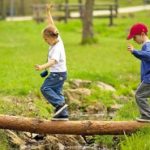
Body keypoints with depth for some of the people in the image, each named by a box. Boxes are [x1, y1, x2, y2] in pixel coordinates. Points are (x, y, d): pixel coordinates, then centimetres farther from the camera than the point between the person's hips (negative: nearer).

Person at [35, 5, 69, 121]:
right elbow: (52, 25, 11)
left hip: (58, 73, -10)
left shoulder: (57, 48, -24)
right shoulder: (58, 39, 2)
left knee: (45, 88, -11)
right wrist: (48, 12, 14)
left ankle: (60, 104, -17)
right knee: (57, 92, 10)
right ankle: (63, 114, 8)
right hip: (60, 73, 10)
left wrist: (43, 67, -54)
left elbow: (53, 61, -39)